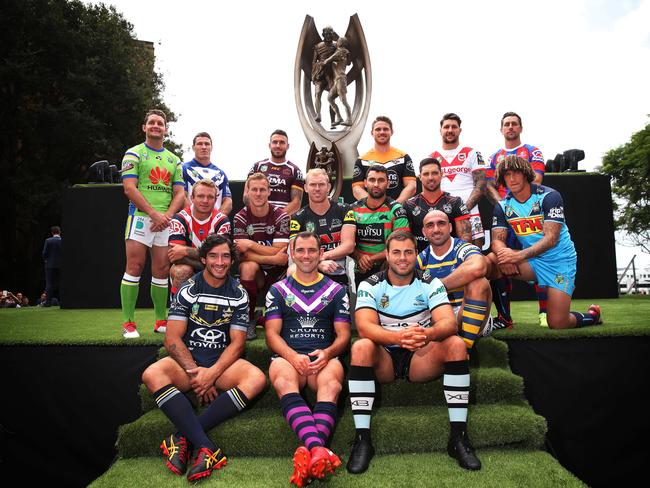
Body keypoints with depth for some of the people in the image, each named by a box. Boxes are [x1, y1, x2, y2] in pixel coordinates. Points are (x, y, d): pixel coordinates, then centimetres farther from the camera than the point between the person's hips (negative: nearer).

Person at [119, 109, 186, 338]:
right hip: (140, 216, -4)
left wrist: (168, 215, -7)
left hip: (165, 221, 4)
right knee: (134, 268, -6)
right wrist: (154, 214, -15)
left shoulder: (173, 160, 18)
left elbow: (180, 193, 11)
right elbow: (130, 188, -7)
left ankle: (161, 321, 15)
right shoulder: (134, 153, 5)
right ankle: (128, 323, -1)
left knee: (162, 270, 6)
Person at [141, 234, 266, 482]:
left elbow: (237, 343, -1)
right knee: (152, 375, -32)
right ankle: (207, 448, -39)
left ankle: (183, 436, -30)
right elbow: (172, 338, -6)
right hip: (187, 360, 0)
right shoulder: (188, 290, 1)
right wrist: (195, 372, -17)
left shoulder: (239, 294, 3)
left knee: (257, 378, -30)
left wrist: (212, 373, -17)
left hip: (223, 361, 1)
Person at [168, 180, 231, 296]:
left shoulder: (221, 220, -9)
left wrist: (186, 251, -26)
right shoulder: (180, 219, -11)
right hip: (188, 270, -1)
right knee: (181, 271, -32)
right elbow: (176, 257, -21)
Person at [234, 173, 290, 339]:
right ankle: (249, 319, -15)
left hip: (278, 272, 0)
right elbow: (243, 256, -15)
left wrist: (251, 244, -18)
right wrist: (273, 259, -25)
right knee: (248, 266, -33)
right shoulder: (240, 218, -5)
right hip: (255, 273, 0)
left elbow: (280, 252, -13)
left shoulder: (281, 216, -6)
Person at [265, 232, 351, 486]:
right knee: (284, 381, -37)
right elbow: (272, 334, 9)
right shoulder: (278, 290, 18)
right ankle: (319, 448, -53)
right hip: (287, 356, 0)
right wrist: (293, 357, -12)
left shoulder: (336, 290, 18)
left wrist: (327, 353, -11)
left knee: (331, 384, -36)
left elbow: (343, 335, 12)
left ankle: (310, 454, -51)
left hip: (325, 357, 1)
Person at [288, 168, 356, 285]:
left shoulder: (344, 211, 7)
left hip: (338, 277, 1)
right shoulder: (298, 218, 6)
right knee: (292, 271, -30)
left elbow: (349, 246, -3)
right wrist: (318, 263, -26)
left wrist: (322, 256, -18)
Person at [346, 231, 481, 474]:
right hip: (383, 361, -1)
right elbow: (364, 326, -21)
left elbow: (449, 322, -17)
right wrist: (398, 337, -41)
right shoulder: (370, 285, -5)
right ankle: (362, 439, -27)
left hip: (421, 358, 2)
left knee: (456, 344, -24)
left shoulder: (430, 284, -1)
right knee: (361, 347, -32)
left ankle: (459, 436, -19)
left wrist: (427, 334, -41)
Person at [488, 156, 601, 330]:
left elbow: (551, 239, -24)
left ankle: (591, 316, 25)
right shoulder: (502, 206, 0)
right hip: (531, 260, 4)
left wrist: (518, 255, -38)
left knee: (557, 324, -11)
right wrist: (504, 253, -31)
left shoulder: (549, 196, -14)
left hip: (559, 260, -4)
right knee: (490, 261, -24)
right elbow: (497, 240, -6)